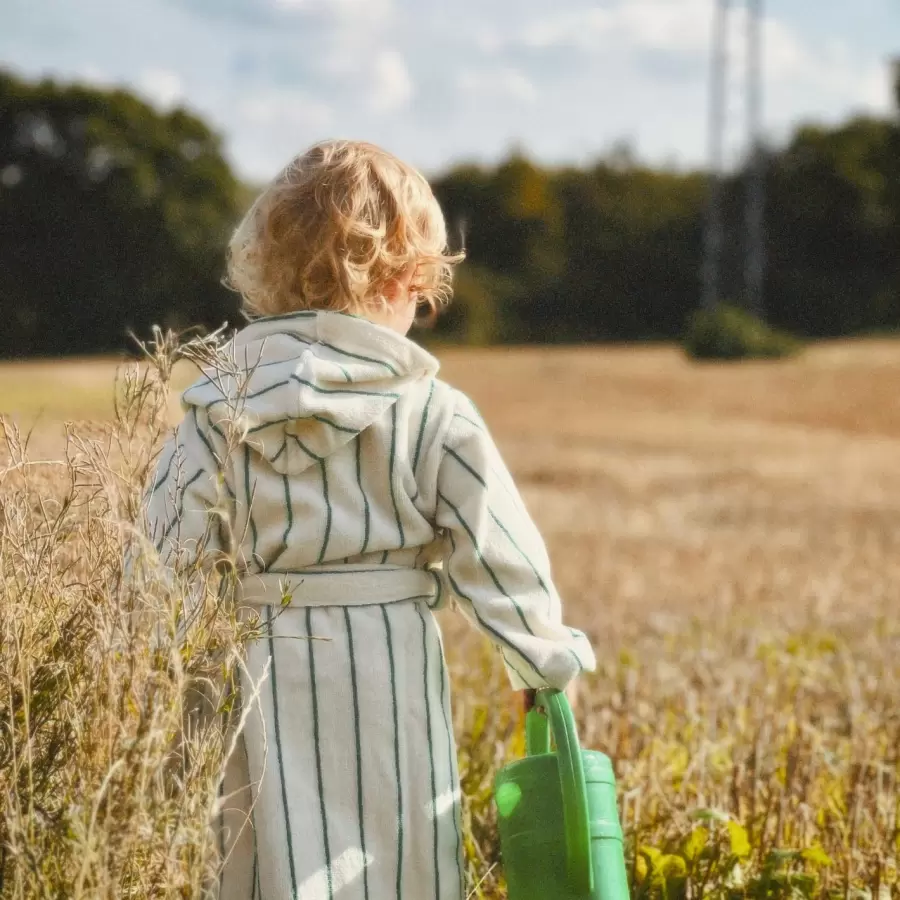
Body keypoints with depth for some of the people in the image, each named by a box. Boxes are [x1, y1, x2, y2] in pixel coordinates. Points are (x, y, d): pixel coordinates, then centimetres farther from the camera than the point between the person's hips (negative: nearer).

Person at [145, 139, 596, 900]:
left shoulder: (219, 405, 0)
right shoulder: (435, 415, -6)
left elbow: (168, 546, -1)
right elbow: (498, 554, -3)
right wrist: (546, 658, 12)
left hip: (264, 669, 2)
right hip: (391, 664, -2)